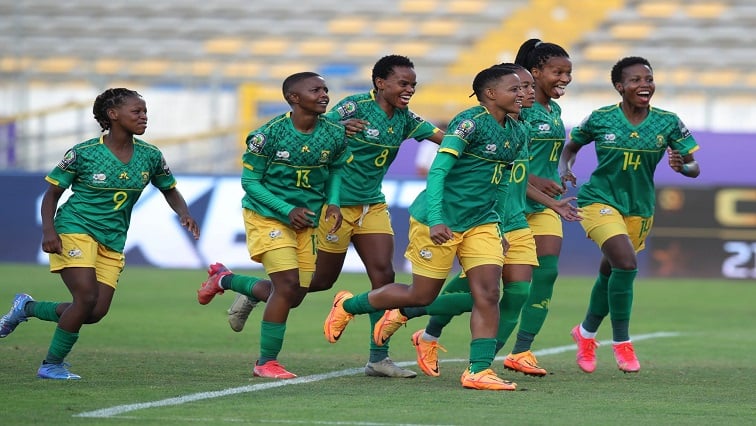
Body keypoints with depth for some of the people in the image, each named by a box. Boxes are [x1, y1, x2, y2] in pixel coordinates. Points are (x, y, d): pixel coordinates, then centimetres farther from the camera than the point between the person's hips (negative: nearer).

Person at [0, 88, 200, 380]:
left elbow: (170, 190, 16)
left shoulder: (150, 156, 2)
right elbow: (52, 193, -1)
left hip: (112, 242, 5)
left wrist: (183, 213, -6)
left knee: (97, 312, -3)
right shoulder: (83, 153, -9)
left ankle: (27, 307, 21)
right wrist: (48, 230, -17)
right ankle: (52, 364, -1)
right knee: (87, 298, -20)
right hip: (75, 229, -5)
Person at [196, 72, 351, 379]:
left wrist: (333, 202, -7)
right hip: (267, 216, -6)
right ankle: (266, 362, -2)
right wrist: (287, 211, -21)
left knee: (295, 296, 9)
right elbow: (250, 181, -11)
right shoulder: (269, 135, -18)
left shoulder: (334, 135, -6)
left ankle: (225, 279, 33)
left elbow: (336, 169, 13)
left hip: (306, 222, 6)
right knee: (288, 285, -17)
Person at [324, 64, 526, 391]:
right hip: (440, 222, -7)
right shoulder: (470, 122, -19)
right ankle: (347, 305, 27)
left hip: (482, 222, 7)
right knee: (422, 296, 5)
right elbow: (437, 171, -26)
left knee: (488, 294, -8)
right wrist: (436, 220, -35)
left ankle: (478, 371, -5)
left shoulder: (515, 133, 7)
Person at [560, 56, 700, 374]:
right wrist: (564, 168, -13)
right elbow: (572, 146, 7)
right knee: (626, 264, -23)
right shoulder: (600, 119, -10)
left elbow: (694, 167, -6)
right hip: (600, 201, -4)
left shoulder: (668, 123, -6)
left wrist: (682, 166, -28)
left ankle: (586, 333, 44)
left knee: (609, 274, 17)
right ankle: (622, 344, -8)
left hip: (639, 209, 4)